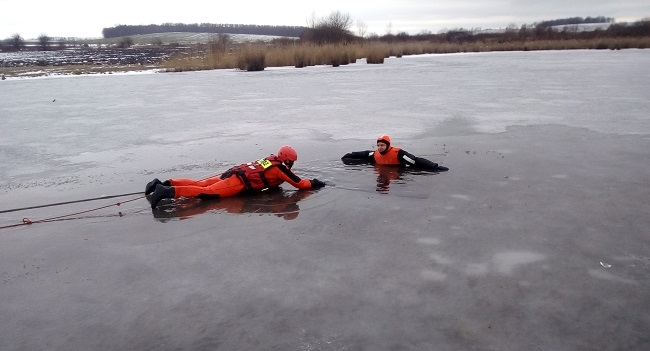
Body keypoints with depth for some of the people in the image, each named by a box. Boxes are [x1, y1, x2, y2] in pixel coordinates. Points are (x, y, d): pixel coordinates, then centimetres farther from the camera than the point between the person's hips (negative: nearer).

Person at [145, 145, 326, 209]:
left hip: (234, 172, 9)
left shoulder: (272, 159, 24)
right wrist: (314, 184, 16)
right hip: (240, 181, -9)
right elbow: (299, 184, 0)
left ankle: (164, 184, -3)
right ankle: (168, 191, -34)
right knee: (208, 192, -21)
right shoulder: (281, 169, 0)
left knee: (199, 184, 5)